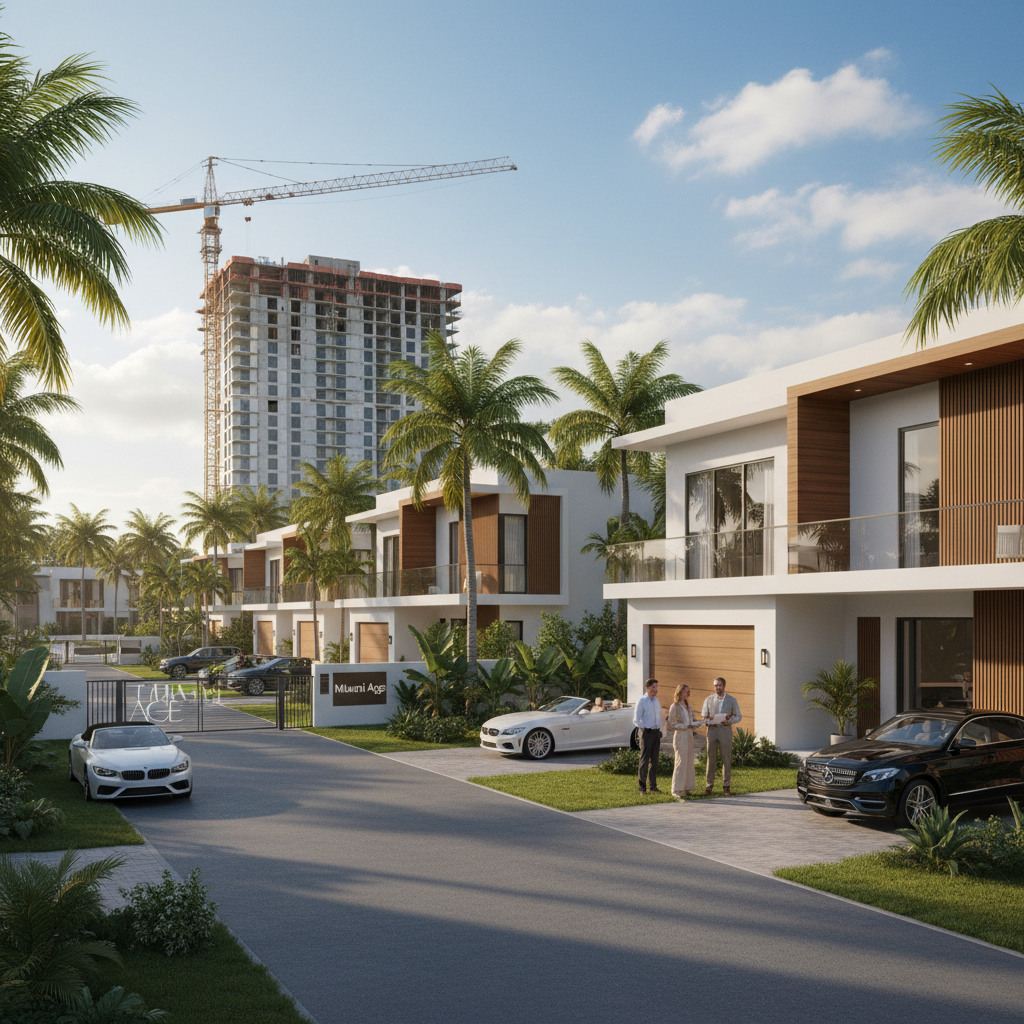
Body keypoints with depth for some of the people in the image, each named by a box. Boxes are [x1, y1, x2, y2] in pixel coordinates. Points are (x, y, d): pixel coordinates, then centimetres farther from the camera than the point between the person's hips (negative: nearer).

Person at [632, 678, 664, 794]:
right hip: (646, 732, -6)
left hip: (656, 732, 6)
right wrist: (645, 729, -12)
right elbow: (636, 720, -7)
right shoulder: (641, 701, -7)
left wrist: (659, 729, 10)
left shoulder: (657, 701, 13)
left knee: (654, 761, 10)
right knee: (644, 761, -4)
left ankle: (653, 786, 18)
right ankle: (642, 788, -1)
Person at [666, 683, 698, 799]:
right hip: (680, 736, -8)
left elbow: (693, 720, 20)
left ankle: (685, 788, 13)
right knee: (681, 762, -11)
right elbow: (671, 724, -10)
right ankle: (676, 790, -9)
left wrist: (695, 724, -2)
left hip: (689, 735, 8)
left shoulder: (688, 706, 16)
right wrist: (685, 726, -20)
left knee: (689, 762, 7)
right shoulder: (674, 706, -6)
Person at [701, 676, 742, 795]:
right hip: (712, 730, 1)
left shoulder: (731, 700, 8)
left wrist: (730, 721, -11)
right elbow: (703, 716, 9)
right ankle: (709, 785, 8)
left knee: (726, 759, -1)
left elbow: (738, 717, 8)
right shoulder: (708, 700, 11)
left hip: (725, 729, -1)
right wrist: (708, 721, -13)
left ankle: (726, 786, 6)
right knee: (711, 758, 1)